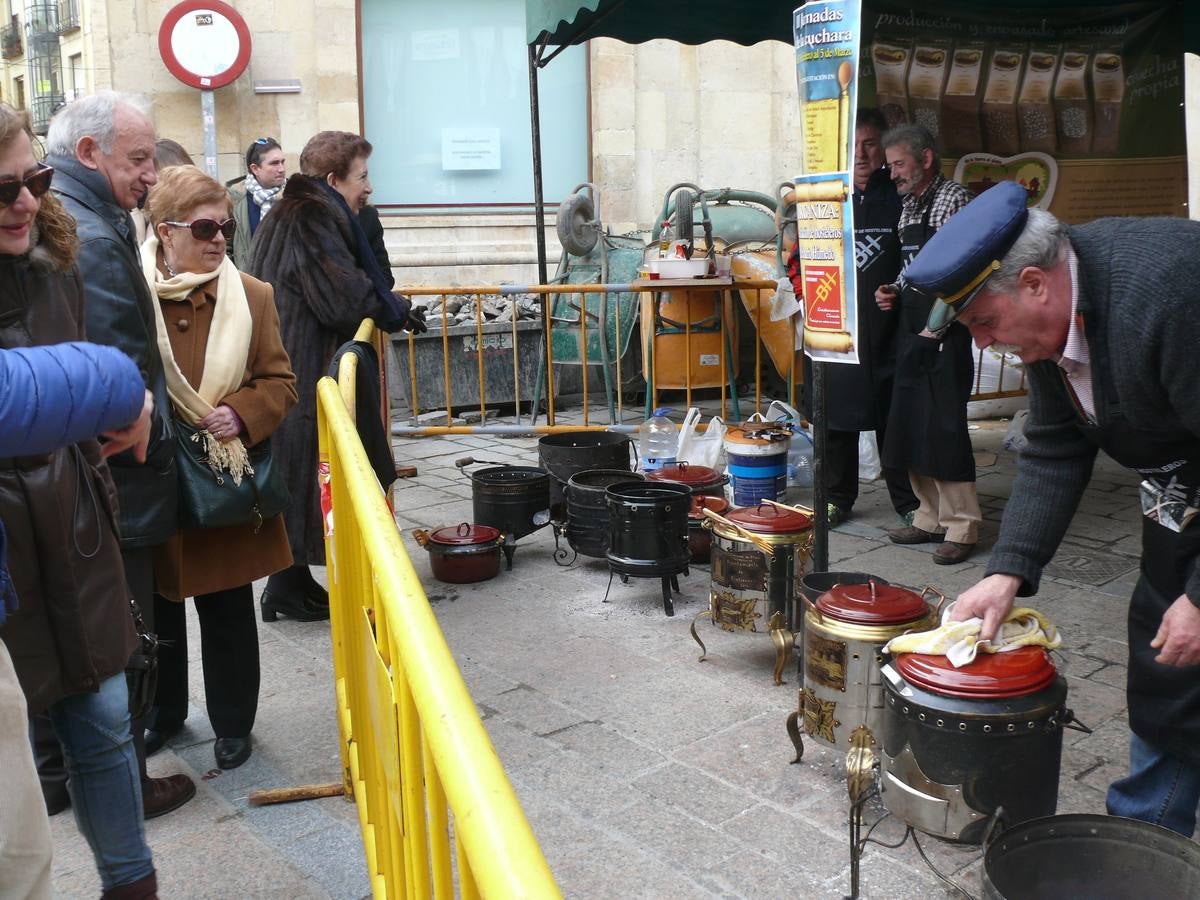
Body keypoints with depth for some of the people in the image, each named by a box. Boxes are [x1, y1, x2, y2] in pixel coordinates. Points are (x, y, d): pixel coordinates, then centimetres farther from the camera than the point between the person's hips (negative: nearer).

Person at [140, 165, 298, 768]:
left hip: (227, 484, 0)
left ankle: (232, 724, 30)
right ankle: (162, 715, 40)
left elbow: (280, 383, 1)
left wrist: (241, 415, -16)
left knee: (227, 609, 12)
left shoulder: (252, 296, -2)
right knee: (156, 610, 18)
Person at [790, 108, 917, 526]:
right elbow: (797, 259, 9)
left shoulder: (899, 197, 5)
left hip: (887, 330, 0)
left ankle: (907, 500, 18)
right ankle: (837, 498, 20)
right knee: (836, 416, 6)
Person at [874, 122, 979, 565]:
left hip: (944, 331, -9)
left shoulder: (953, 198, -8)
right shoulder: (908, 206, 17)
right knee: (909, 426, 10)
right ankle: (930, 518, 20)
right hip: (912, 329, 9)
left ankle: (961, 526, 2)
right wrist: (895, 292, 6)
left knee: (945, 428, -7)